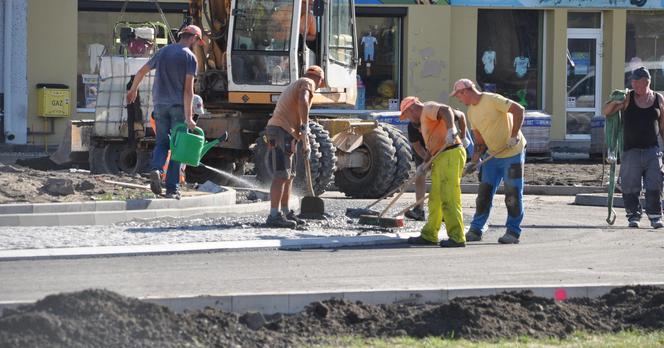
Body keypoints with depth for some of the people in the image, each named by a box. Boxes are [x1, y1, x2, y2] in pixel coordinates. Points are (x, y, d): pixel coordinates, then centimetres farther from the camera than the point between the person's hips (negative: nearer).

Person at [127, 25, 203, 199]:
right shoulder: (190, 57, -6)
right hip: (178, 106, -4)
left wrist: (133, 90, 35)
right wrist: (188, 117, -16)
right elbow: (188, 89, -13)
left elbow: (142, 71, 17)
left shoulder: (163, 52, 9)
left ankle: (156, 169, -16)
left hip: (160, 104, 4)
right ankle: (172, 188, 1)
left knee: (161, 142, 12)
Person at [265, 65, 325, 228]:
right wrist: (305, 128, -22)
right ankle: (274, 215, -19)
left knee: (289, 176, 16)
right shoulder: (308, 83, 1)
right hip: (282, 131, -10)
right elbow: (303, 101, -22)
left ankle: (286, 213, 23)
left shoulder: (296, 84, 30)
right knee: (281, 175, -14)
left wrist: (304, 142, 29)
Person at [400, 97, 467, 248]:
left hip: (451, 155, -11)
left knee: (449, 198, -13)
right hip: (440, 158, 11)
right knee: (435, 199, 15)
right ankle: (429, 235, 23)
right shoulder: (424, 121, 28)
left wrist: (451, 129, -36)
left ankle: (456, 237, -14)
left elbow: (446, 110, -21)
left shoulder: (428, 109, -1)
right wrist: (425, 165, 13)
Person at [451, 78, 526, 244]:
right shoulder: (471, 111, 9)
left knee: (513, 194, -3)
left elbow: (518, 109, -24)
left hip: (513, 153, -8)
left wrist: (514, 136, -26)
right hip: (493, 156, 8)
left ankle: (513, 232, 4)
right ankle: (476, 230, 13)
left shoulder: (492, 100, -17)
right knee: (484, 193, 6)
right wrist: (474, 161, 6)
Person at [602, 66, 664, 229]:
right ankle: (633, 216, 8)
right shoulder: (628, 98, 2)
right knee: (630, 186, -3)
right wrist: (614, 102, -19)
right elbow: (605, 112, 1)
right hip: (631, 151, -1)